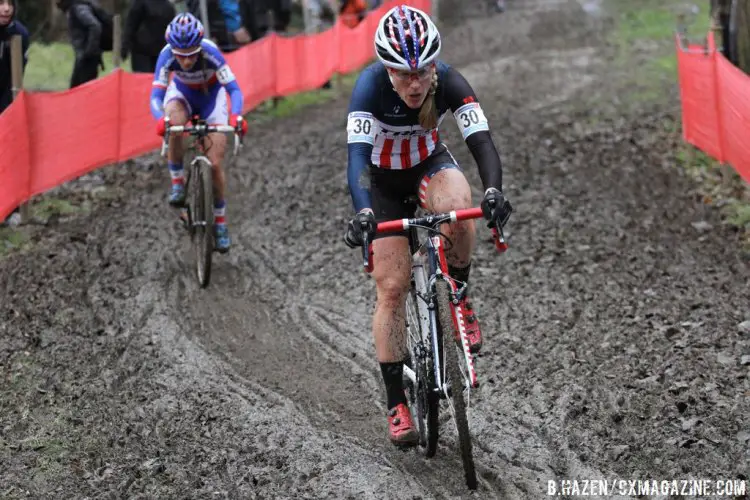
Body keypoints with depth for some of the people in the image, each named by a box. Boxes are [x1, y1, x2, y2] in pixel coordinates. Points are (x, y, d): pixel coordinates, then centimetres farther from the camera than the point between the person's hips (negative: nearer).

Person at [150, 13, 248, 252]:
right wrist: (161, 119, -56)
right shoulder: (167, 55, -32)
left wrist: (236, 116, -56)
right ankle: (177, 183, -16)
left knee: (215, 164, -7)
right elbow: (156, 95, -35)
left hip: (211, 96, -1)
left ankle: (220, 222, 12)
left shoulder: (210, 52, -36)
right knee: (173, 125, -36)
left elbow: (234, 89, -37)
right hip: (182, 92, 1)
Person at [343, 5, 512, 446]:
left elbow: (481, 140, -35)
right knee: (392, 289, -8)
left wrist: (494, 191, -54)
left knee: (458, 207, -36)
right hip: (383, 180, -1)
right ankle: (397, 403, 0)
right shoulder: (371, 86, -32)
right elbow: (357, 153, -41)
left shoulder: (449, 83, -27)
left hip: (430, 164, 1)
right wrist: (362, 213, -58)